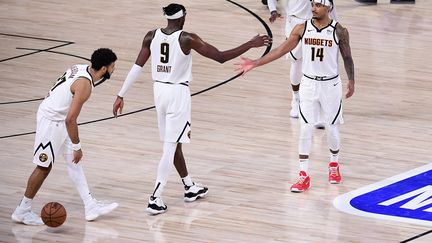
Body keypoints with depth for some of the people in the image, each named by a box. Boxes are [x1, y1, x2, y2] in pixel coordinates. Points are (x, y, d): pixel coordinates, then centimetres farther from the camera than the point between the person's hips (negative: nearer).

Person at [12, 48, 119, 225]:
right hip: (50, 121, -10)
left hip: (58, 118, 10)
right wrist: (77, 146, -19)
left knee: (74, 161, 12)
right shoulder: (85, 84, -26)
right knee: (44, 167, 1)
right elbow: (70, 119, -28)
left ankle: (91, 206, 16)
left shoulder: (81, 69, 2)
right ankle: (22, 212, 12)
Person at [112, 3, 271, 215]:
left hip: (159, 90, 6)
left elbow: (137, 68, -1)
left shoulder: (151, 37, -1)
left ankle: (190, 188, 35)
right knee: (170, 147, -4)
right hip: (178, 93, -6)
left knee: (173, 142, 20)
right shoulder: (187, 39, -14)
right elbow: (220, 57, -15)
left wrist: (121, 95, 4)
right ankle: (155, 199, -9)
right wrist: (251, 44, -8)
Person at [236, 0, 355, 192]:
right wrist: (255, 63, -8)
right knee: (305, 128, -3)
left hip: (330, 85, -1)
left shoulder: (339, 31, -11)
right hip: (308, 84, 1)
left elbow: (347, 57, 1)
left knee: (331, 128, 9)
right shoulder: (302, 29, -6)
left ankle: (334, 165, 35)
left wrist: (351, 81, -5)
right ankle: (303, 175, 1)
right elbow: (282, 49, -3)